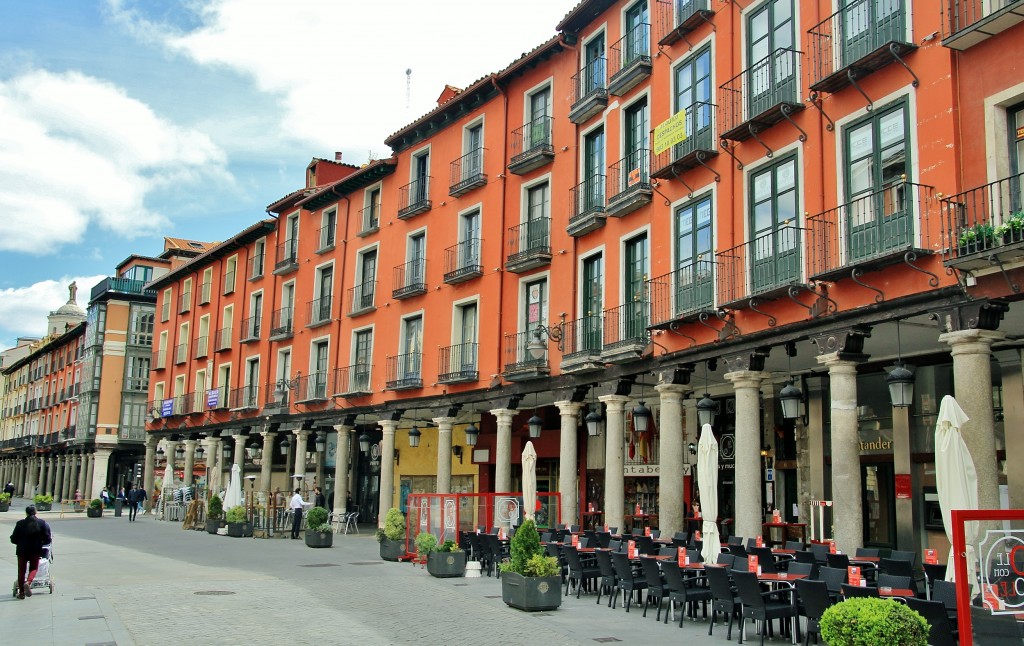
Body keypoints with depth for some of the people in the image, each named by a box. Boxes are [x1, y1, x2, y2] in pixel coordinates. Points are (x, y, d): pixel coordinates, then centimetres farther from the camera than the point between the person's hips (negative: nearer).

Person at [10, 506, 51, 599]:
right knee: (33, 568, 15)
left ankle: (21, 592, 13)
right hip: (35, 551, 0)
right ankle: (28, 582, -14)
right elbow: (47, 539, -5)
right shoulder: (42, 523, -5)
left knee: (21, 571, 12)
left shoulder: (20, 523, -6)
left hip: (22, 550, 0)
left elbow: (13, 539, -1)